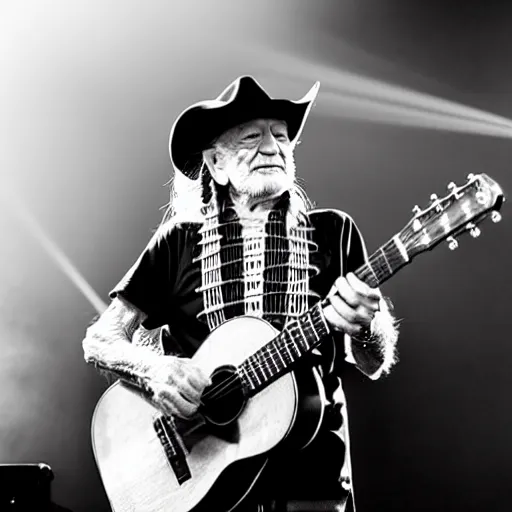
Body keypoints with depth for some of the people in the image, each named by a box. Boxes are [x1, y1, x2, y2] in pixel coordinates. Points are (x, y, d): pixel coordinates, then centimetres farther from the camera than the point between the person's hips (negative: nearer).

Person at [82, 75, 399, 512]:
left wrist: (364, 327, -20)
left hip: (311, 471, 1)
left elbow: (376, 364, 2)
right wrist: (153, 369, -16)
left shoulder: (332, 231, 3)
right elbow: (99, 340, 4)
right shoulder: (180, 240, 2)